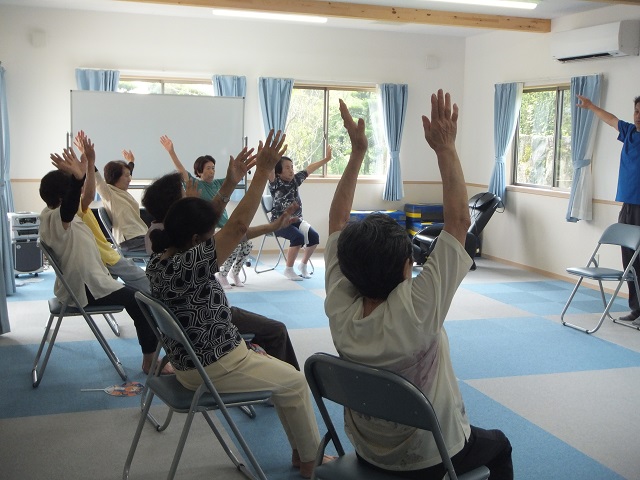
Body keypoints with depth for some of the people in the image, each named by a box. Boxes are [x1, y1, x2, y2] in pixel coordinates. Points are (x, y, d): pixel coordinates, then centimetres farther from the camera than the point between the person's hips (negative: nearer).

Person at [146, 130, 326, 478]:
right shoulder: (187, 266, -30)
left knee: (276, 368, 25)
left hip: (191, 360, 10)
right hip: (214, 367, -10)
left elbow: (201, 217, 8)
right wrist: (263, 171, -29)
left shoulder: (160, 258, -3)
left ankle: (302, 450, 35)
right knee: (294, 381, 10)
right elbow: (238, 226, -33)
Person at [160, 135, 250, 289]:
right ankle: (222, 275, -2)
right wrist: (171, 151, -28)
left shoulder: (219, 183, 12)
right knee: (234, 245, -25)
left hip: (225, 226, 6)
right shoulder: (196, 184, -3)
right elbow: (181, 170, -15)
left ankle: (235, 273, 13)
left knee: (247, 244, -12)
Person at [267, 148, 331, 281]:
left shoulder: (295, 180, 7)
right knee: (298, 237, -30)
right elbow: (270, 171, -30)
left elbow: (309, 168, 16)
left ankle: (303, 265, 9)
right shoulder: (275, 183, -10)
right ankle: (288, 269, -12)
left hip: (296, 220, 6)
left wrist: (327, 159, 19)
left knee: (314, 236, -15)